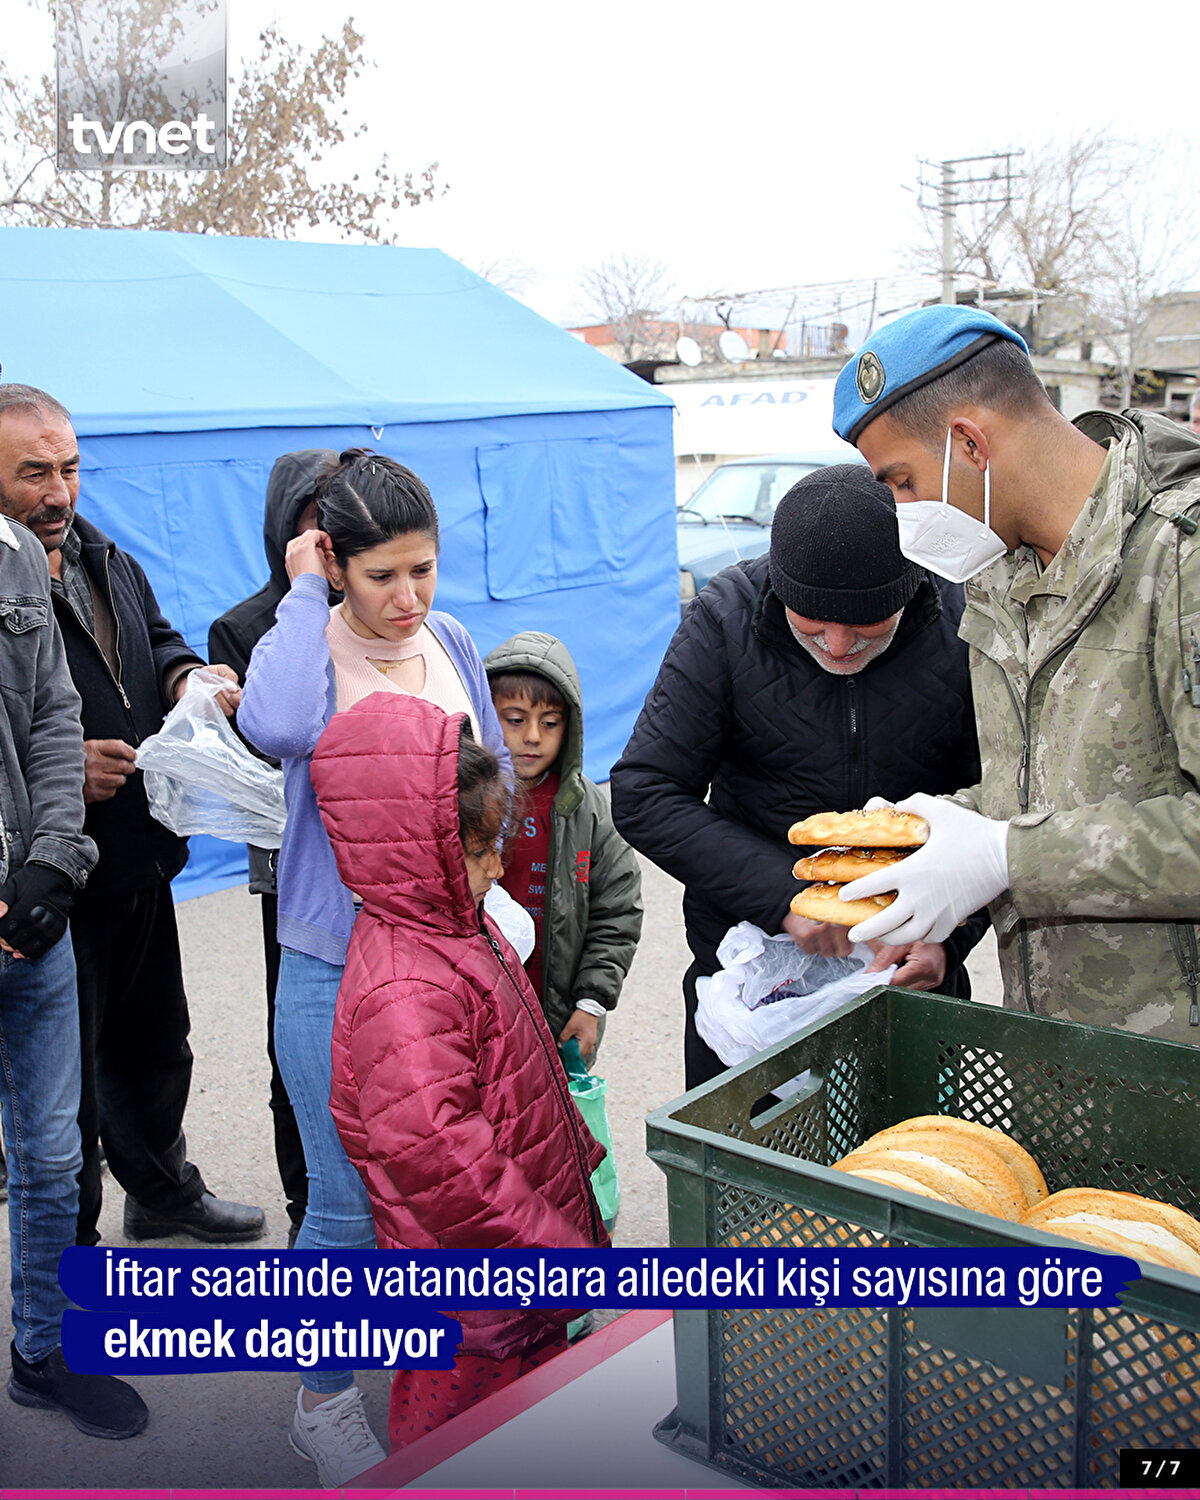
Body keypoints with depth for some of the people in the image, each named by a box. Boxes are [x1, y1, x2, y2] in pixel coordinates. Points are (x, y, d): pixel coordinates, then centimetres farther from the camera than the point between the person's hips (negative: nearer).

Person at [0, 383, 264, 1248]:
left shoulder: (102, 559, 10)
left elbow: (157, 640, 22)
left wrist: (186, 676, 2)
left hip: (138, 862, 8)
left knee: (155, 1046, 25)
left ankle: (164, 1192, 48)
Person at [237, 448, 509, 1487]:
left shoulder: (454, 646, 2)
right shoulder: (304, 651, -14)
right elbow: (279, 727, -40)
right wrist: (304, 592, -26)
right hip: (338, 974, -5)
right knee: (348, 1203, 6)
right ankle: (324, 1402, 31)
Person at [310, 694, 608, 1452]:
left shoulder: (457, 930, 4)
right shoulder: (405, 990, -30)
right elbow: (429, 1148, -36)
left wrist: (576, 1153, 24)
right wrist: (548, 1248, -28)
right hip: (470, 1275, -10)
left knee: (539, 1369, 24)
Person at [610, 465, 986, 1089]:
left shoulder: (965, 627, -14)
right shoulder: (726, 617, -16)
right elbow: (643, 794, -16)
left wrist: (948, 934, -20)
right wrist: (782, 896, -23)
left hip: (909, 963, 1)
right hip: (748, 958, 0)